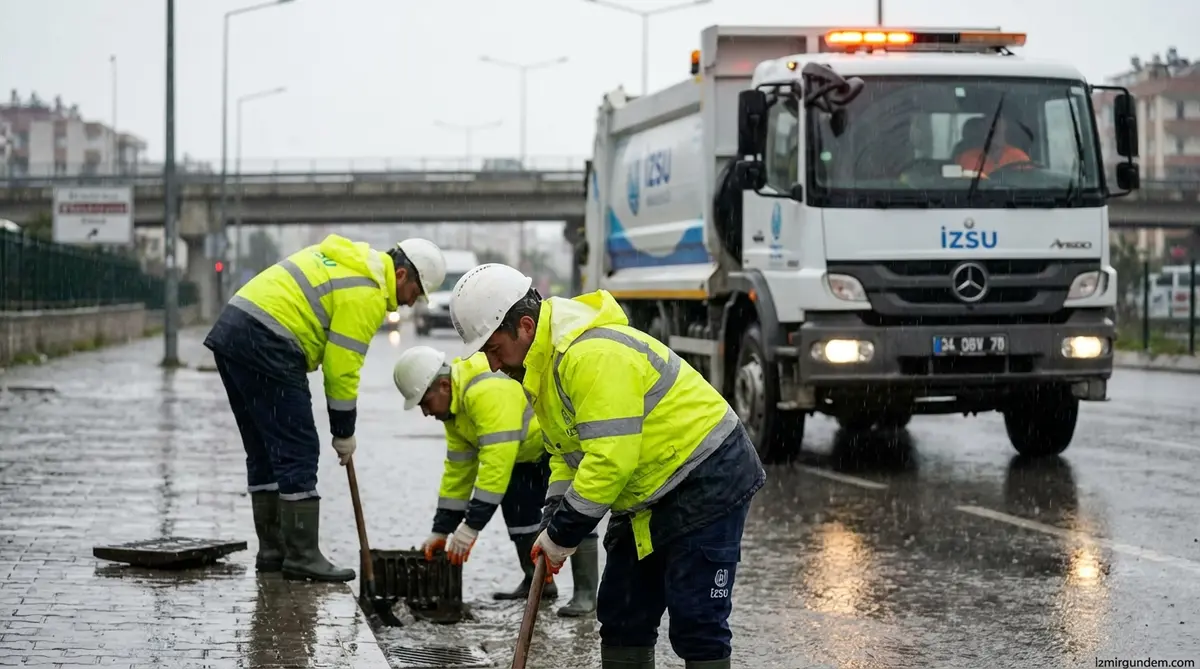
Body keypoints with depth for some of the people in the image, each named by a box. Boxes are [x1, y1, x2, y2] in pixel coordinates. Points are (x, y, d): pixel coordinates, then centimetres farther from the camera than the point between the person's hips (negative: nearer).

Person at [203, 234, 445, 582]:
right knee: (299, 452, -5)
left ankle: (272, 550, 19)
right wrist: (344, 432, 1)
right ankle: (301, 556, -4)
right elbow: (342, 367, -9)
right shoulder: (366, 293, -9)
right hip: (265, 342, -10)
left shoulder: (346, 259, 20)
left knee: (265, 450, 15)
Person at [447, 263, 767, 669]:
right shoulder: (542, 363, 6)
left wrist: (564, 533, -21)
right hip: (651, 495, 11)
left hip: (707, 481, -11)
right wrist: (553, 528, 1)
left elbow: (609, 460, -32)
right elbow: (567, 452, 15)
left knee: (696, 622, -11)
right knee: (621, 616, 11)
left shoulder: (594, 355, -28)